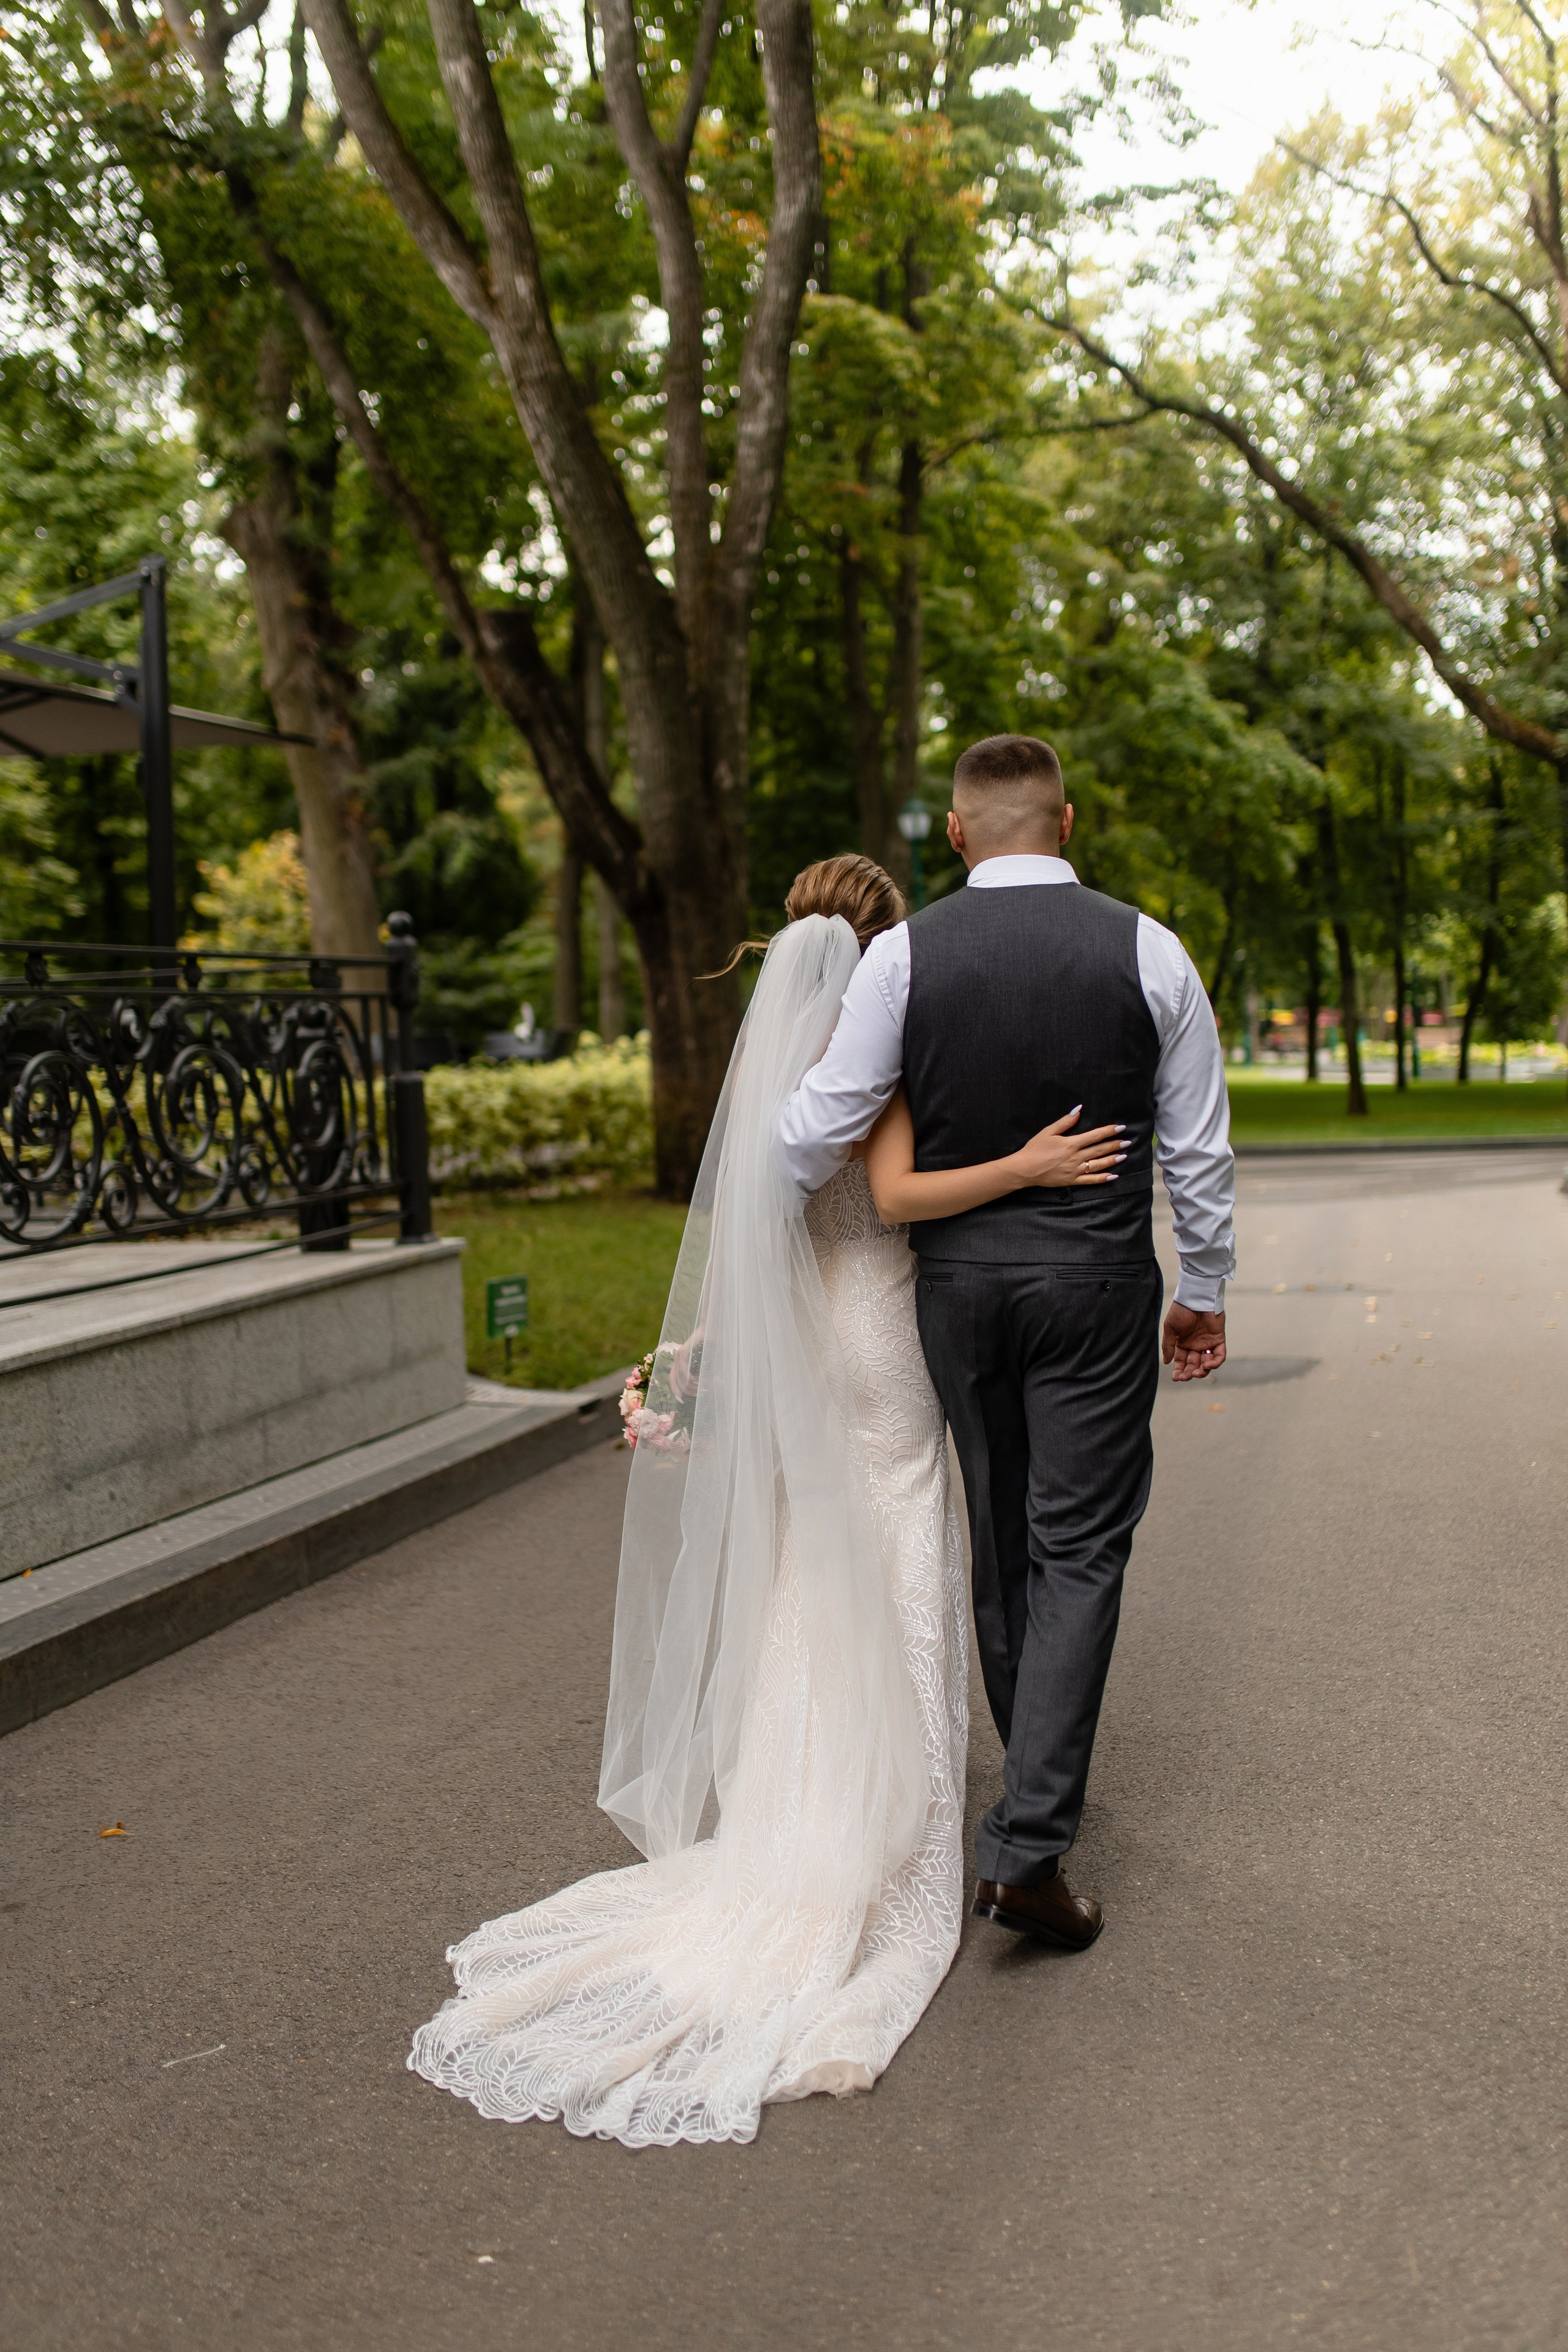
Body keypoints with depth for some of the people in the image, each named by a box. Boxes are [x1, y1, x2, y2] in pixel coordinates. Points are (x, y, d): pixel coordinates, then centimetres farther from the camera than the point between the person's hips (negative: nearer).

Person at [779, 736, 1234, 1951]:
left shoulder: (906, 951, -6)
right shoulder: (1147, 950, -5)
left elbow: (820, 1131, -8)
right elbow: (1199, 1148, -1)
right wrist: (1205, 1291, 12)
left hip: (958, 1279, 2)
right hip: (1096, 1283, -2)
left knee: (1002, 1538, 17)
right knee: (1080, 1551, 3)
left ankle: (1046, 1776, 36)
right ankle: (1028, 1842, -3)